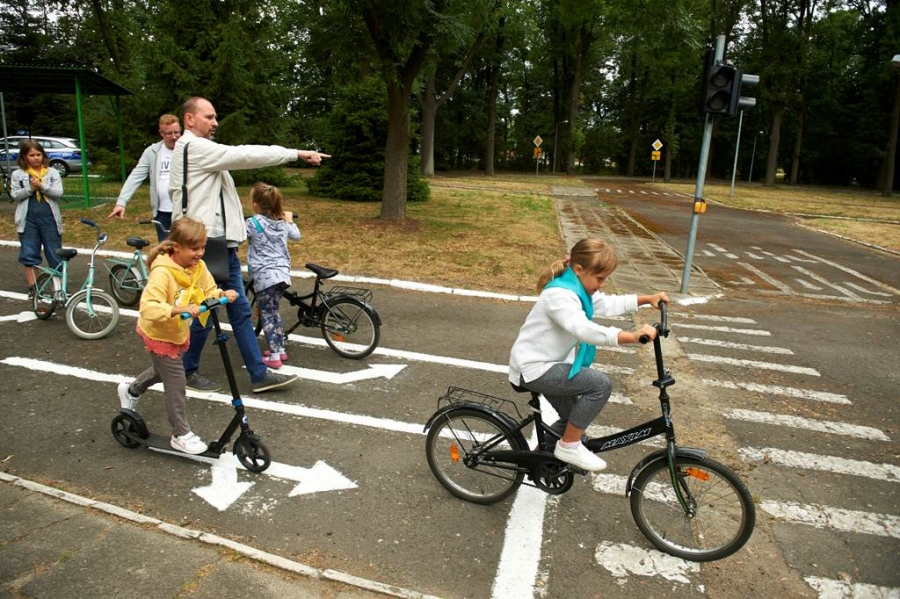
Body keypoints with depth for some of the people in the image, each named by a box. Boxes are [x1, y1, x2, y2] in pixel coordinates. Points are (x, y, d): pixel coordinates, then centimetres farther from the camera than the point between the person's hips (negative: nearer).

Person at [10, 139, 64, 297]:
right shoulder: (17, 174, 6)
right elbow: (15, 195, 0)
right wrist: (30, 189, -13)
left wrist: (42, 186, -16)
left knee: (55, 253, 4)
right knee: (29, 254, 3)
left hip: (49, 217, -1)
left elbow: (58, 193, -4)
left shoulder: (52, 172, 5)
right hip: (28, 218, 1)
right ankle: (32, 288, 11)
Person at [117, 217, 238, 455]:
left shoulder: (198, 267, -10)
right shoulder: (162, 272, -33)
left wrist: (223, 294, -23)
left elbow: (209, 291, -3)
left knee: (163, 370, 30)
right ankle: (181, 435, 15)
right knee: (176, 382, -1)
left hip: (178, 332, 8)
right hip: (159, 334, -8)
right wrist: (178, 309, -52)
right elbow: (148, 307, -41)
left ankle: (131, 390, 59)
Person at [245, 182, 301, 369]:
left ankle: (274, 356, 4)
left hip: (265, 275, -6)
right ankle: (280, 349, 26)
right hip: (283, 273, 6)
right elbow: (297, 236, 25)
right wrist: (290, 220, 41)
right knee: (273, 311, 21)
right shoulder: (282, 222, 10)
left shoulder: (252, 223, -8)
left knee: (266, 314, 4)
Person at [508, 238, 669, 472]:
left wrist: (646, 299, 12)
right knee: (600, 384, -20)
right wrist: (631, 336, -48)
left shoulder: (577, 287, 5)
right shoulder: (560, 294, -27)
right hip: (533, 368, -11)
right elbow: (584, 329, -42)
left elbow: (608, 304, 18)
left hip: (546, 364, 11)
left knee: (574, 417, 18)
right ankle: (569, 446, -6)